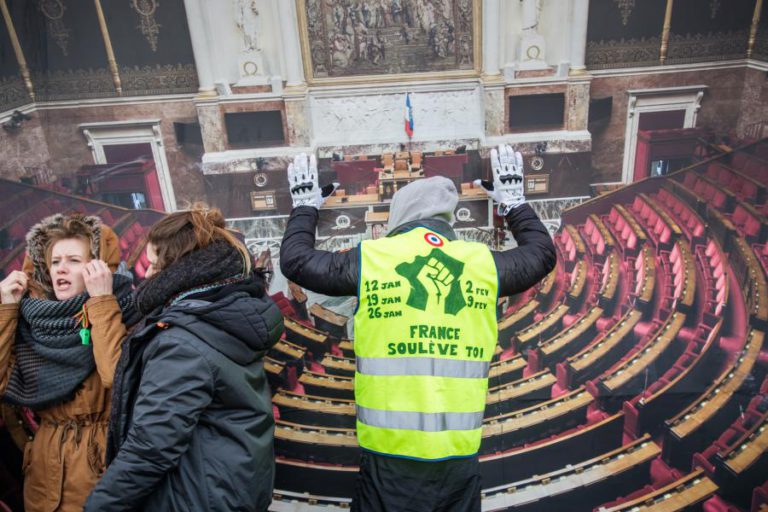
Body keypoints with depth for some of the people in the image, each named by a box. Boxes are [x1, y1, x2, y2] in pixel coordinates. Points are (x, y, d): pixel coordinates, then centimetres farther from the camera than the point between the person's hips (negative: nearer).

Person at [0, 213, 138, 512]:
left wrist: (102, 301, -24)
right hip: (46, 462, 5)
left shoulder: (122, 313, -12)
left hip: (104, 459, -4)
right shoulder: (33, 318, 3)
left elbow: (118, 378, -27)